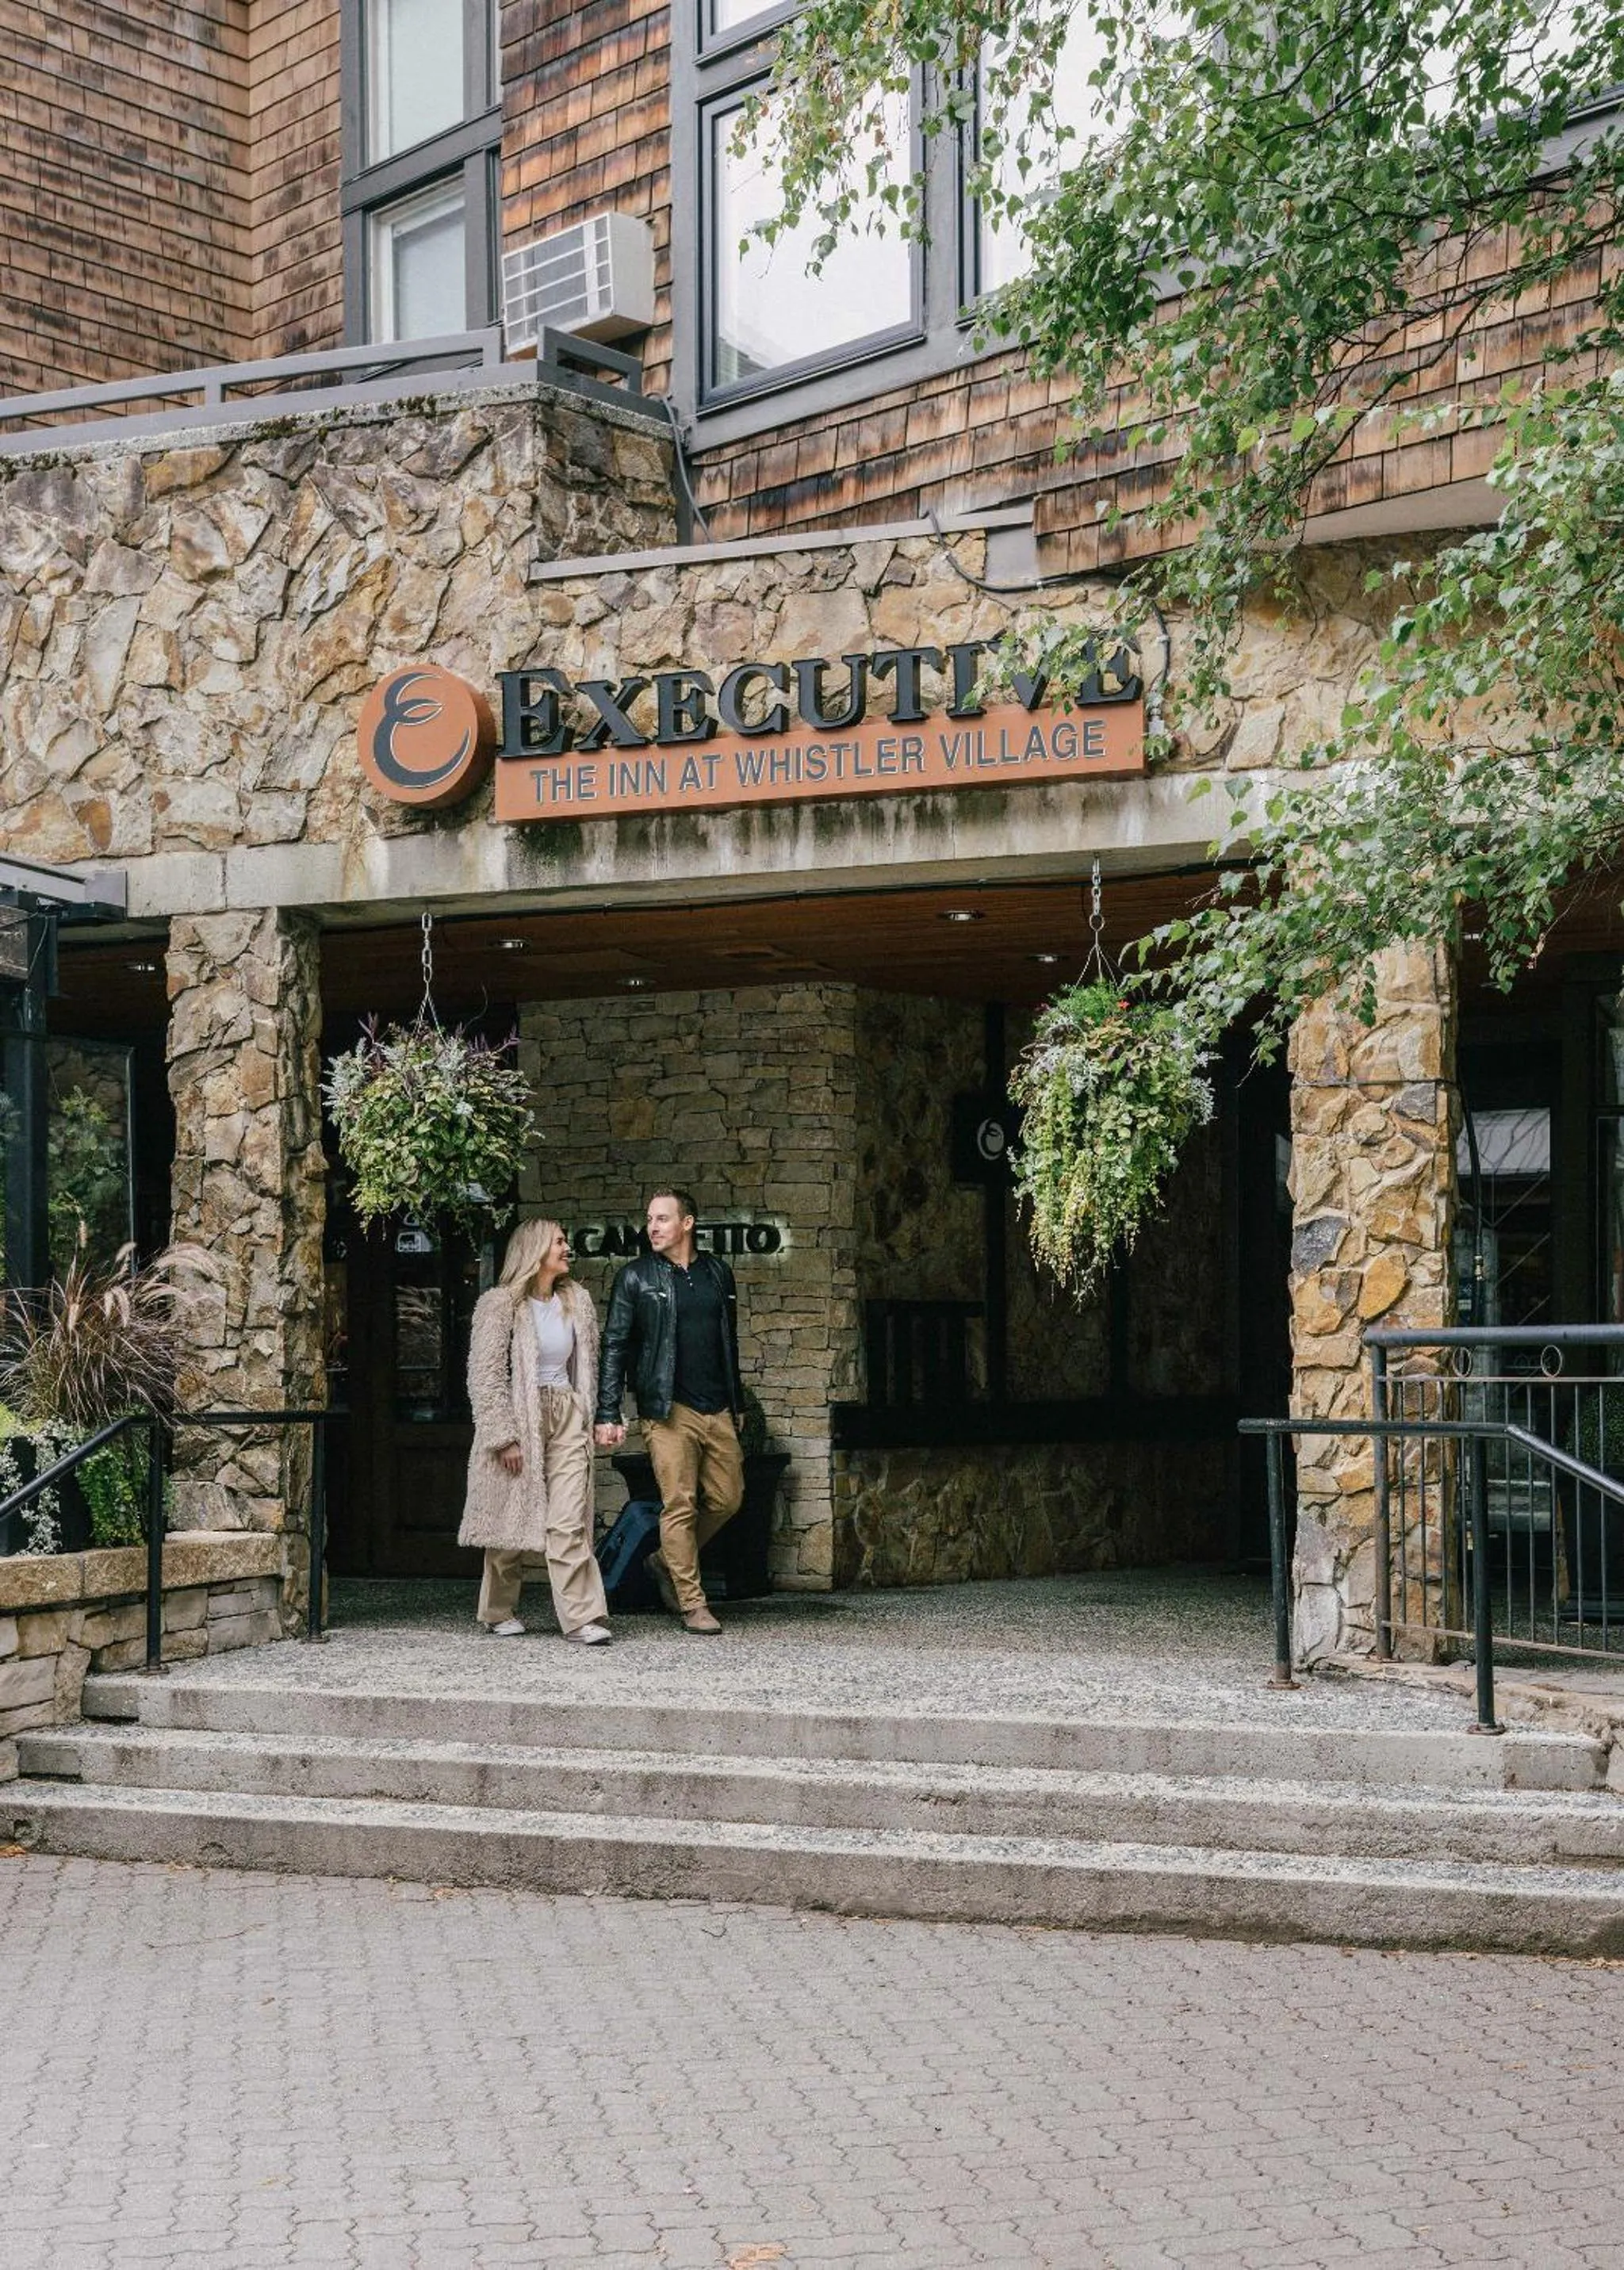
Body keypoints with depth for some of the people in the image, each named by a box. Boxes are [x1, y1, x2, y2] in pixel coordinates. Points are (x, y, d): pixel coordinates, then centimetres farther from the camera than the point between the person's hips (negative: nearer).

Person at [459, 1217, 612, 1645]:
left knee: (569, 1522, -6)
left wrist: (587, 1422, 12)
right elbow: (485, 1376, -10)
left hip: (567, 1417, 4)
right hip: (518, 1418, -3)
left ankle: (582, 1617, -10)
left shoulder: (577, 1300, 10)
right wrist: (504, 1437, -15)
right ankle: (500, 1612, 22)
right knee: (511, 1520, 5)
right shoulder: (499, 1303, -7)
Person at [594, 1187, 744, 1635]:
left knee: (727, 1500, 6)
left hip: (717, 1410, 5)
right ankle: (692, 1604, 1)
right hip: (668, 1409, -4)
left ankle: (667, 1561, 26)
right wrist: (608, 1415, -10)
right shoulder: (636, 1277, 1)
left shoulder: (718, 1274, 13)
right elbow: (614, 1347, -2)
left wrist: (737, 1404, 20)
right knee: (680, 1505, -6)